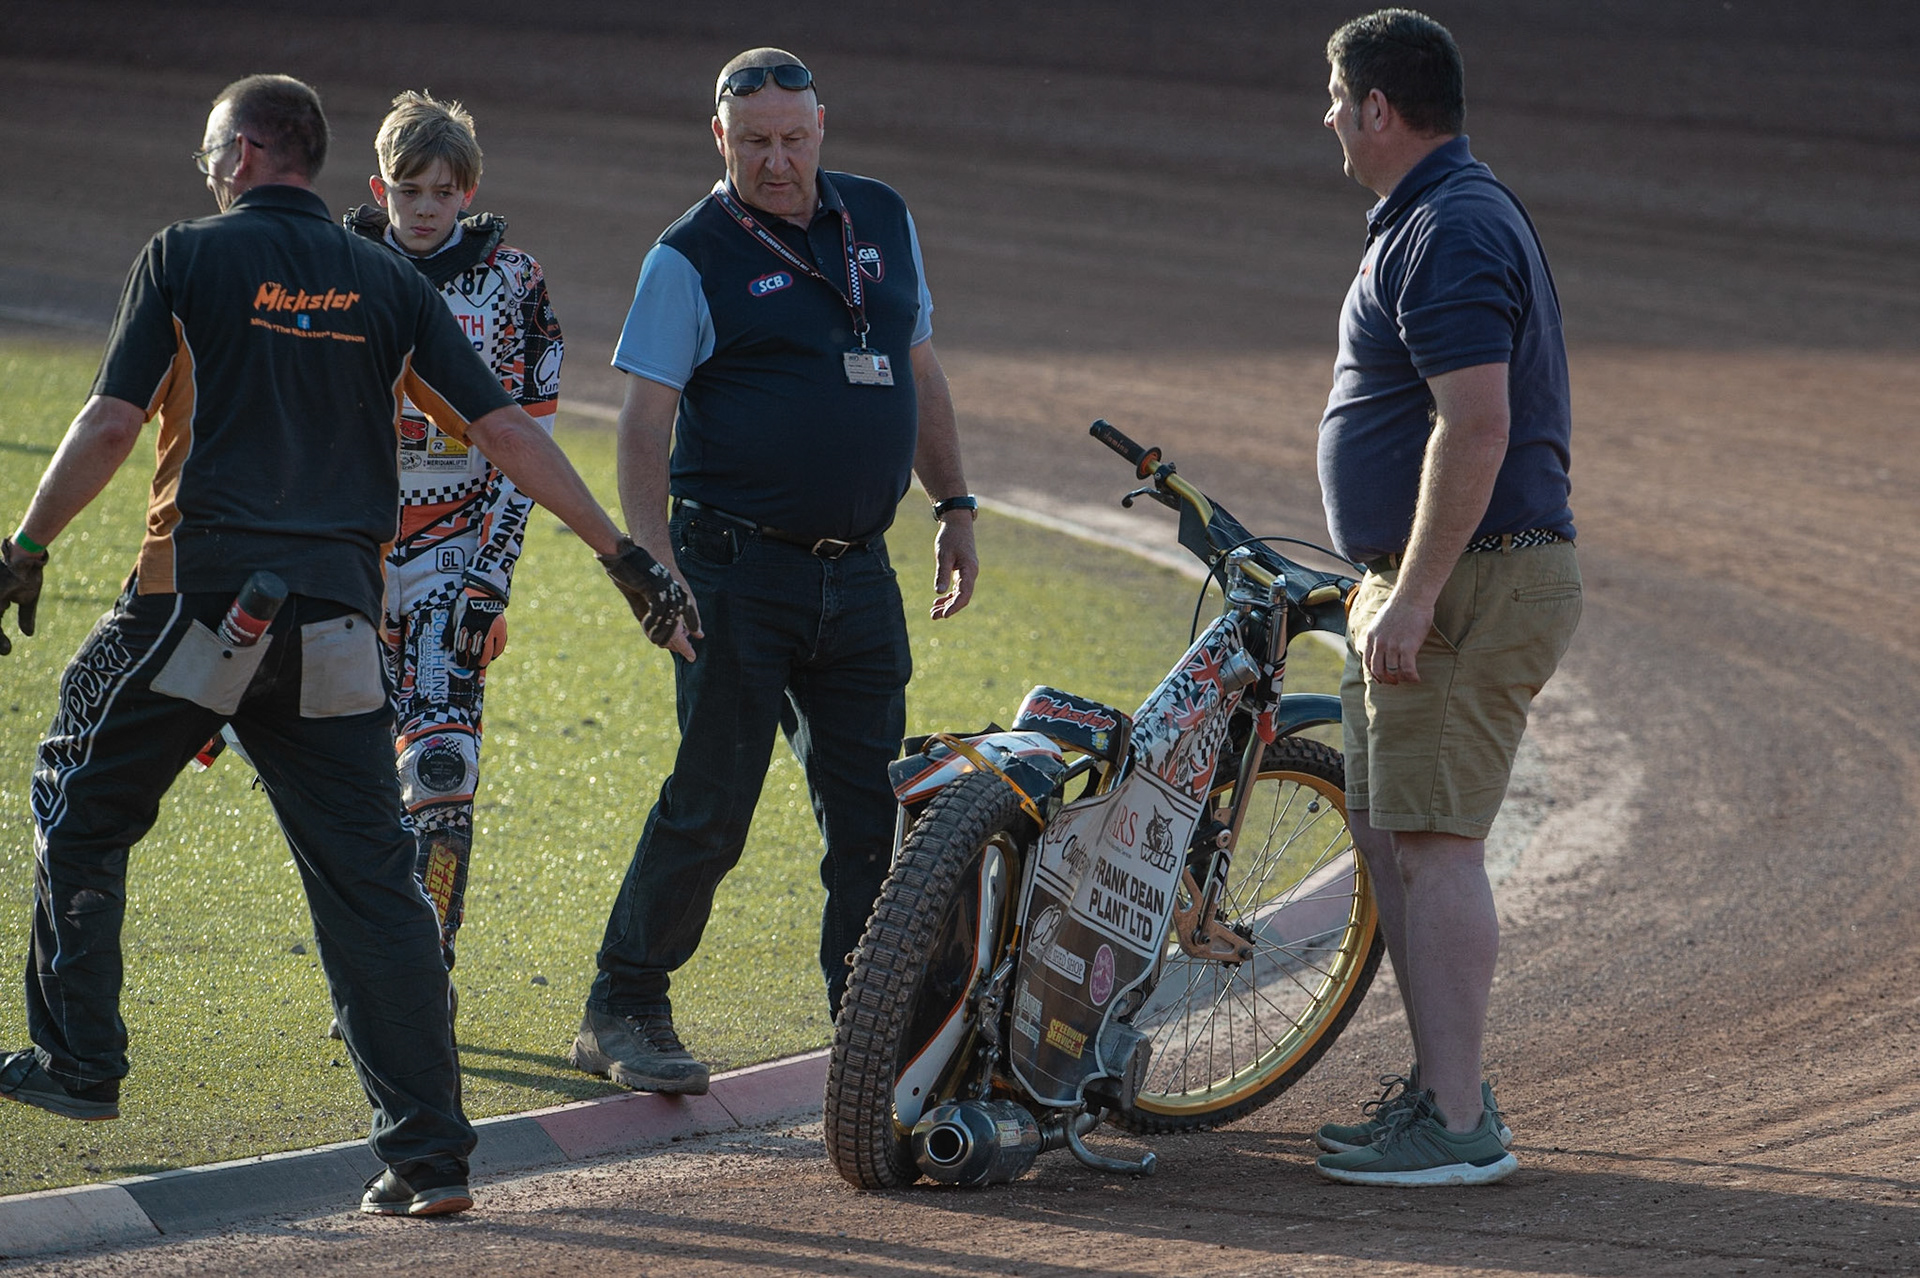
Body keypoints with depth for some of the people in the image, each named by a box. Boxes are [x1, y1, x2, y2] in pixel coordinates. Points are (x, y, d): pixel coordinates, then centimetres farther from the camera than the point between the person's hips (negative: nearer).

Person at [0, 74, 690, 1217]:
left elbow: (110, 426, -5)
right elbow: (506, 428, 6)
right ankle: (431, 1152, -4)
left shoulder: (188, 260, 1)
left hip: (204, 590, -3)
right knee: (370, 878, 2)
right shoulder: (388, 284, 11)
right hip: (339, 610, 3)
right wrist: (623, 554, 9)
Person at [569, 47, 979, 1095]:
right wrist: (658, 567, -18)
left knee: (874, 812, 6)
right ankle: (621, 1016, 8)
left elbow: (919, 372, 22)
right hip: (738, 568, -5)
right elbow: (644, 424, -9)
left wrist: (954, 509, 19)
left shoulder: (882, 221, 11)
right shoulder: (692, 258, -6)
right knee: (709, 804, -4)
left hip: (857, 573, 5)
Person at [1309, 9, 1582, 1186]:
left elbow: (1476, 424, -25)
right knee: (1387, 835, 15)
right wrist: (1393, 592, 27)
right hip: (1432, 581, 11)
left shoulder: (1448, 232, -17)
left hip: (1470, 581, -11)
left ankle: (1459, 1126, -10)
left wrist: (1413, 599, -26)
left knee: (1434, 846, -11)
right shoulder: (1460, 213, 18)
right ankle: (1437, 1089, 21)